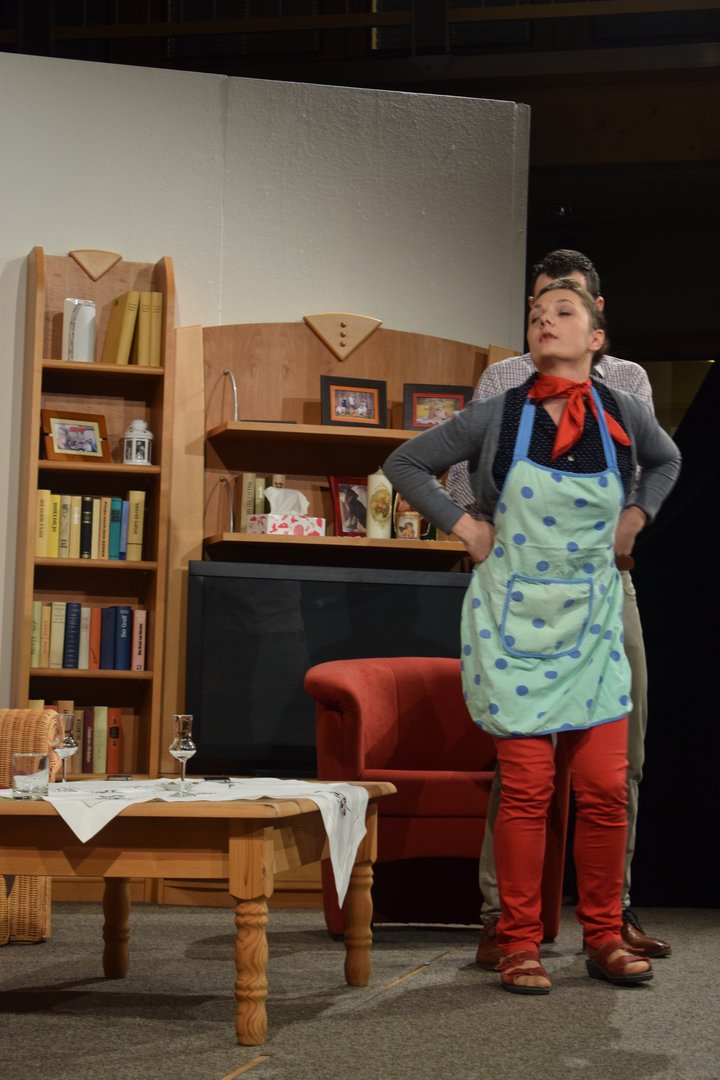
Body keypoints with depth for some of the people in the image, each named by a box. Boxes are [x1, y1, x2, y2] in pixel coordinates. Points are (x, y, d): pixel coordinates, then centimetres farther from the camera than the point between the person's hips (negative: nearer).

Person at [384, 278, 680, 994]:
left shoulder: (623, 415, 2)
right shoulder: (497, 417, -4)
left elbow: (666, 461, 25)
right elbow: (405, 464, 7)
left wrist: (634, 519, 11)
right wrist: (463, 526, -2)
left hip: (592, 624, 2)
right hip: (513, 620, -2)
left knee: (605, 788, 1)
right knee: (527, 787, -2)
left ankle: (604, 939, 16)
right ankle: (520, 946, 8)